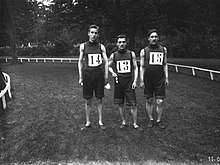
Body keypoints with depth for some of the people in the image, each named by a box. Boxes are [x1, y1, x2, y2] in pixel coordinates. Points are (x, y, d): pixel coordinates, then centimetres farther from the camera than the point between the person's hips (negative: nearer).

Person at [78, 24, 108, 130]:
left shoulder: (101, 47, 6)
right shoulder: (83, 46, 6)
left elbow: (106, 62, 7)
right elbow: (80, 62, 8)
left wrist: (106, 76, -1)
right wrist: (80, 77, 3)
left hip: (99, 75, 1)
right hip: (87, 74, 0)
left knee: (99, 100, 7)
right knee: (88, 101, 6)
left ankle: (100, 122, 20)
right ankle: (88, 122, 20)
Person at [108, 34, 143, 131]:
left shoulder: (131, 54, 2)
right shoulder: (113, 55, 4)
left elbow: (135, 68, 5)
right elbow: (108, 66, 17)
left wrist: (135, 81, -3)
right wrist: (112, 72, -3)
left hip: (129, 82, -1)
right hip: (118, 82, 1)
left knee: (133, 104, 0)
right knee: (120, 104, 10)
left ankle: (135, 124, 16)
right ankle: (123, 122, 27)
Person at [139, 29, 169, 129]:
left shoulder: (163, 49, 10)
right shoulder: (144, 51, 4)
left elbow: (165, 65, 14)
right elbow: (142, 67, 4)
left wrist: (166, 77, 8)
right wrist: (141, 80, -2)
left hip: (160, 79, 1)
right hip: (148, 79, -1)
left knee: (160, 101, 0)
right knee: (149, 100, 8)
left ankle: (159, 120, 19)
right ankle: (151, 120, 24)